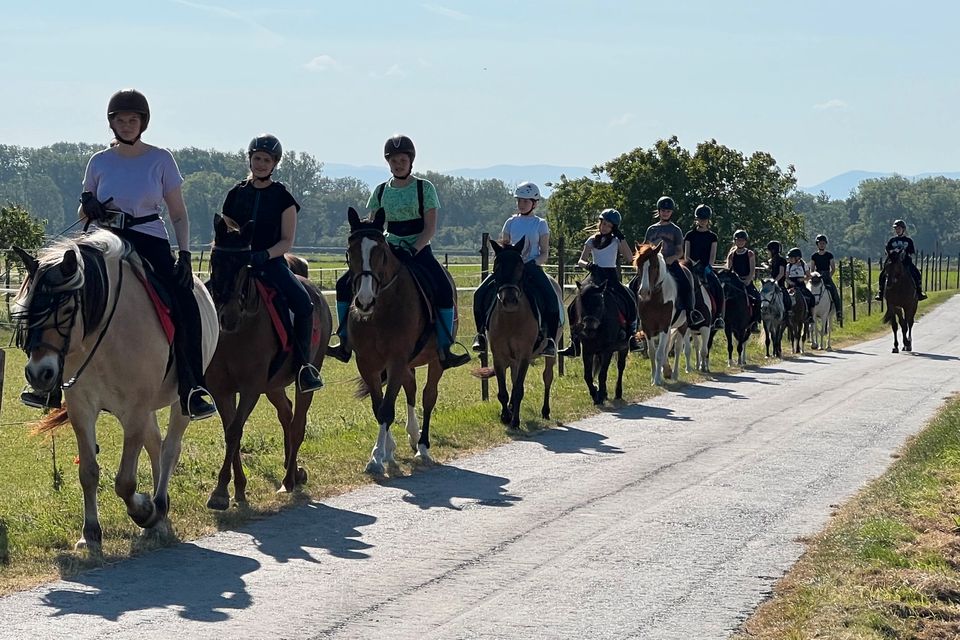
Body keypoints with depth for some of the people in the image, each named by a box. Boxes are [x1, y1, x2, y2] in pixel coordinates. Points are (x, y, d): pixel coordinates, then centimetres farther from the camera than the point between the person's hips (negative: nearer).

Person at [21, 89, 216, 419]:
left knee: (185, 305, -24)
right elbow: (83, 215, 18)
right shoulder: (100, 162, 10)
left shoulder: (161, 160, 5)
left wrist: (184, 254, -8)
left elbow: (178, 214, 7)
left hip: (151, 243, -2)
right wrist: (87, 206, -6)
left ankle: (192, 391, -18)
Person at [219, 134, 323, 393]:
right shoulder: (236, 194, 12)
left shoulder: (282, 197, 5)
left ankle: (303, 365, -16)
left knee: (304, 303, -26)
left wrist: (264, 255, -18)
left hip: (271, 263, -2)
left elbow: (287, 241, 0)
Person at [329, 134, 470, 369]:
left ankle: (444, 351, -26)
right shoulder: (381, 191, 8)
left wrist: (413, 250, -22)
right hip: (389, 250, 4)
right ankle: (346, 343, -3)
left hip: (419, 250, -4)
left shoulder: (424, 188, -2)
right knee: (345, 283, -10)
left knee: (443, 289, -30)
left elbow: (430, 228, -7)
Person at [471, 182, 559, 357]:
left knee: (550, 298, -30)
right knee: (481, 293, -18)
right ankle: (481, 333, -8)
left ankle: (549, 339, -22)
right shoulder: (511, 222, 12)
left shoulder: (540, 224, 5)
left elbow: (545, 254, 3)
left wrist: (534, 263, -17)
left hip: (532, 268, -3)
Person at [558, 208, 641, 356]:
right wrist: (587, 264, -15)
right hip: (596, 276, 1)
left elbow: (629, 258, -7)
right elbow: (580, 261, 8)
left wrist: (621, 237, -10)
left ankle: (632, 336, -8)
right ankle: (574, 344, -9)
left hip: (612, 277, -1)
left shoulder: (616, 240, 5)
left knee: (630, 301, -20)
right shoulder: (592, 240, 9)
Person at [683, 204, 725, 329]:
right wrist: (693, 263, -13)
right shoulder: (690, 235, 10)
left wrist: (708, 267, -12)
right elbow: (686, 255, 6)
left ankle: (718, 315, -21)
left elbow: (713, 256, 6)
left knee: (718, 287, -25)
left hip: (707, 268, 1)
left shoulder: (712, 236, 13)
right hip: (692, 267, -1)